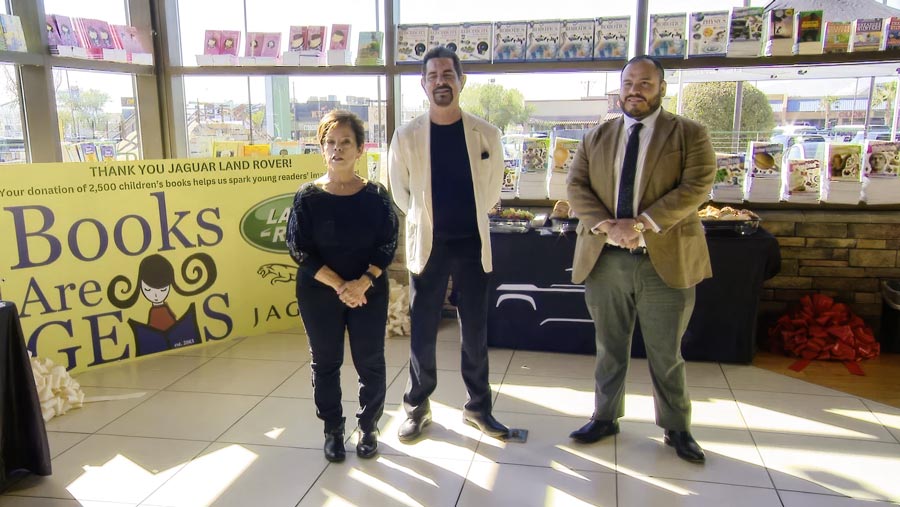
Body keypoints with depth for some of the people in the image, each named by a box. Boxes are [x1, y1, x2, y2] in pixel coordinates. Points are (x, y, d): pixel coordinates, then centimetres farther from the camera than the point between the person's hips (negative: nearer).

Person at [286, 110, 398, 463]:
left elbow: (387, 246, -3)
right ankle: (333, 429, 29)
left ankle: (368, 427, 28)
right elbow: (300, 251, -9)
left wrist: (362, 283, -18)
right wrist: (339, 286, -18)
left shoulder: (375, 195, -3)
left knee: (370, 363, 8)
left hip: (369, 293, 1)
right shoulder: (307, 197, -6)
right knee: (325, 363, 11)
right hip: (319, 295, 0)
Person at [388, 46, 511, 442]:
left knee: (475, 331, 10)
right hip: (428, 245, -1)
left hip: (472, 244, 1)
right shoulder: (406, 136, -4)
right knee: (422, 331, 7)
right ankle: (417, 407, 24)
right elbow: (400, 191, 9)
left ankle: (478, 407, 26)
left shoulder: (486, 134, -2)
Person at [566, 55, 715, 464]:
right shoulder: (596, 138, 10)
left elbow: (696, 187, -11)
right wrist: (605, 226, -16)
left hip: (665, 260, -2)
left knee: (666, 353, 10)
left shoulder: (690, 134, 1)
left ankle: (676, 427, 28)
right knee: (609, 347, 15)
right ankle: (605, 417, 31)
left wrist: (642, 223, -21)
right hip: (605, 259, 3)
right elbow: (576, 187, 2)